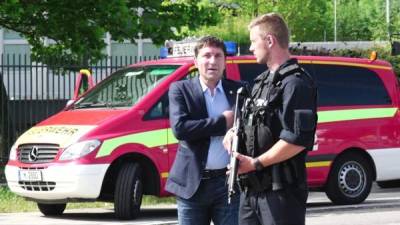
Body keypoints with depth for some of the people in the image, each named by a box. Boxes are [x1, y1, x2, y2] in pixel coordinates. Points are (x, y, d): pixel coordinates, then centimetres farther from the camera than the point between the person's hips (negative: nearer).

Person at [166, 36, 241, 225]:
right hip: (193, 183, -1)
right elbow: (179, 128, -12)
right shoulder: (180, 89, 2)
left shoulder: (238, 91, 8)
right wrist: (223, 123, -11)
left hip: (229, 182, 1)